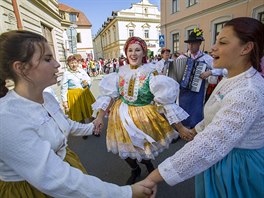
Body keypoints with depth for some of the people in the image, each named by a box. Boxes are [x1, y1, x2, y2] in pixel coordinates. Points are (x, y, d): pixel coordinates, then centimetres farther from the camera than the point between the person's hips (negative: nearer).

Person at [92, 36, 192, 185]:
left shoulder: (151, 73, -14)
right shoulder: (121, 72, -2)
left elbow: (166, 100, -17)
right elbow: (109, 95, -1)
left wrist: (181, 128, -18)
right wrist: (100, 116, -9)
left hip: (144, 116, -3)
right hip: (122, 115, 4)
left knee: (143, 151, 12)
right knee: (125, 150, 16)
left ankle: (148, 165, 51)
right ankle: (135, 170, 49)